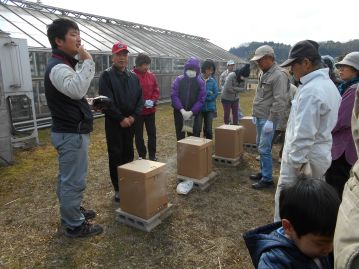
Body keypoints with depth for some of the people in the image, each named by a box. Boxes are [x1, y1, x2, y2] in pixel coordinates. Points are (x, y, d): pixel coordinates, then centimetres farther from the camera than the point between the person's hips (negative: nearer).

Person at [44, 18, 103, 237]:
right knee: (74, 180, -2)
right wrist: (87, 61, -31)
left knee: (67, 177, 20)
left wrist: (91, 104, 11)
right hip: (72, 134, -11)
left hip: (70, 131, 11)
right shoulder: (58, 67, -17)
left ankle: (71, 212, 36)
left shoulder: (64, 65, 17)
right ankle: (75, 225, 12)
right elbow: (76, 89, -38)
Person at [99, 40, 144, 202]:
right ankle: (118, 189, 11)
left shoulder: (133, 77, 10)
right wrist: (120, 118, -16)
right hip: (114, 122, -5)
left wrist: (134, 116, -6)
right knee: (116, 155, 0)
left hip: (130, 121, 5)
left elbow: (140, 98, 8)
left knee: (128, 154, 12)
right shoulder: (106, 75, -6)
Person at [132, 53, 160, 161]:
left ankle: (152, 155, 23)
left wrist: (153, 101, -8)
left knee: (152, 133, 10)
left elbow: (156, 90, 10)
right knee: (138, 135, 7)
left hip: (150, 110, 5)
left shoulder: (151, 75, 7)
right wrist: (142, 102, -19)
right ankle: (142, 156, 22)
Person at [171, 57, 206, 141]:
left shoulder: (200, 82, 0)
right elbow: (174, 95, -8)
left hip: (193, 114, 0)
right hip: (179, 112, 0)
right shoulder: (178, 80, -1)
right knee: (180, 136, 10)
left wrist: (191, 112, -17)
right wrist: (181, 110, -19)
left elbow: (201, 99, -5)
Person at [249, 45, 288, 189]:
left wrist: (271, 120, -22)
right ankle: (263, 172, 30)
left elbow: (279, 101, -21)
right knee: (260, 146, 16)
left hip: (268, 118, -9)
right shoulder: (263, 73, 12)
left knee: (264, 149, -5)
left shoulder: (278, 75, -16)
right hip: (260, 117, 9)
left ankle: (267, 179, 7)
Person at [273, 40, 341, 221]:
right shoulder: (328, 84, 10)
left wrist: (294, 163, -18)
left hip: (303, 158, -10)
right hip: (320, 155, 10)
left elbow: (303, 134, -26)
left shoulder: (310, 91, -22)